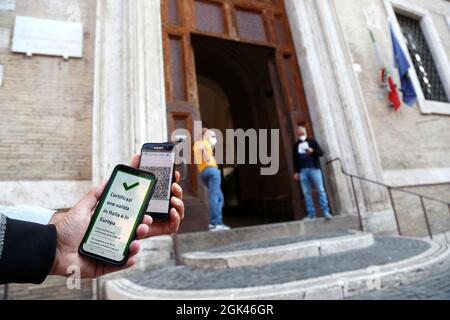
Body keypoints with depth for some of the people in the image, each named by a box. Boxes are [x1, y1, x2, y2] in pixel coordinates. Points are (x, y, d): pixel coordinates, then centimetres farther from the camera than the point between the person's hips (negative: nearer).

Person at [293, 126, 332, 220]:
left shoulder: (312, 141, 8)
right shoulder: (296, 145, 15)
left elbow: (321, 153, 4)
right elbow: (295, 159, 16)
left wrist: (313, 151, -16)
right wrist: (296, 172, 11)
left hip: (314, 169, -2)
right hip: (302, 171, 2)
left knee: (321, 190, -5)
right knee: (307, 193, 1)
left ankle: (326, 212, -2)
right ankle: (311, 213, 5)